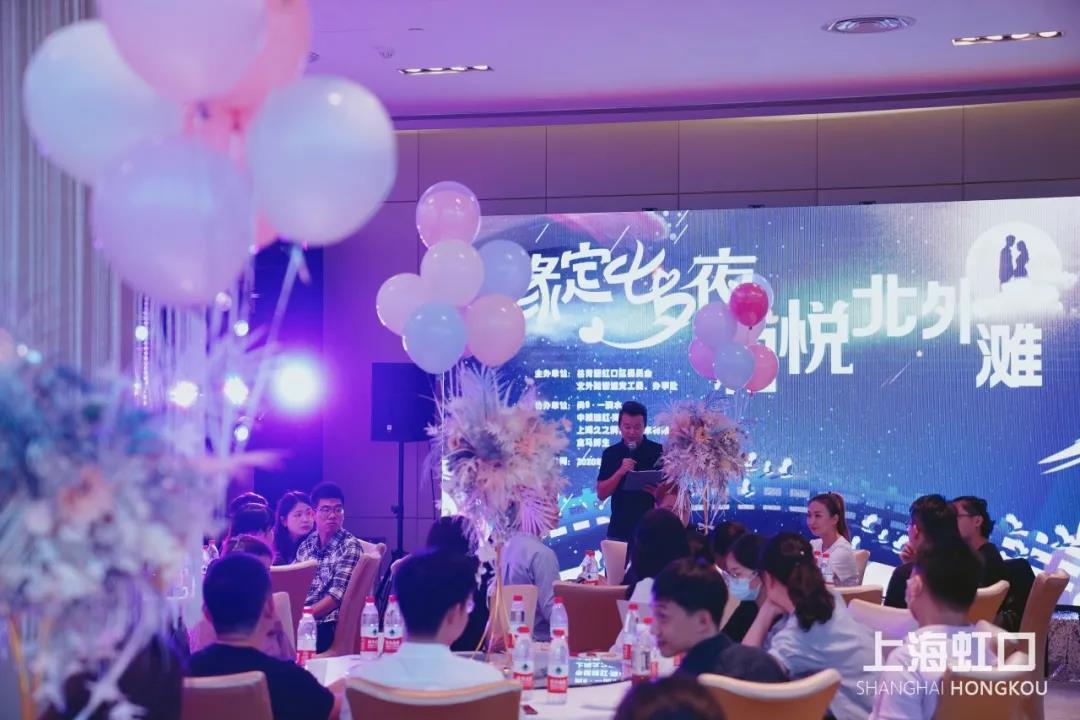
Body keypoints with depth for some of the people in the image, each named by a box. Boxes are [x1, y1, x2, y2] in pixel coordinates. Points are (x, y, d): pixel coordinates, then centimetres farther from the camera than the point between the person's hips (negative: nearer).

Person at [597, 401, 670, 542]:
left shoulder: (659, 451, -2)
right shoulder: (610, 453, 4)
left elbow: (671, 491, 1)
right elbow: (601, 494, 0)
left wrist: (660, 491, -21)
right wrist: (620, 472, -14)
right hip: (619, 530, 2)